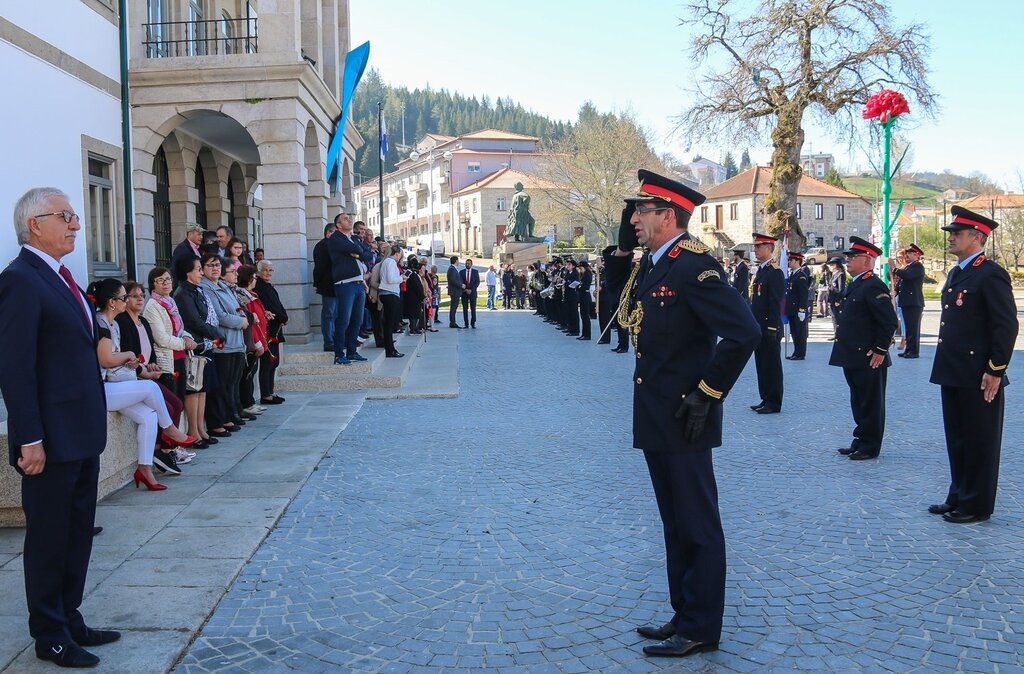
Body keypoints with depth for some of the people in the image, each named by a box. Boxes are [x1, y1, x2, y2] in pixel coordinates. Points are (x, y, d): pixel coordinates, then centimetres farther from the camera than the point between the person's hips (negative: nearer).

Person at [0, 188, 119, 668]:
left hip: (82, 435, 9)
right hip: (51, 439, -9)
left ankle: (70, 621, 32)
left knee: (78, 534, 18)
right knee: (48, 539, 6)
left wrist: (94, 423, 16)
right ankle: (50, 638, 21)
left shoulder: (59, 278, 14)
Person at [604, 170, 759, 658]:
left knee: (697, 525, 3)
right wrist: (622, 248, 13)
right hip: (655, 419, 9)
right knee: (675, 523, 18)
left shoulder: (694, 265, -16)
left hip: (683, 421, -9)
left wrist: (707, 394, -20)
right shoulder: (650, 265, 11)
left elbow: (743, 332, -24)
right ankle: (684, 615, 31)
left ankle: (701, 629, 16)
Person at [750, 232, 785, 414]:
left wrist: (772, 328, -20)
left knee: (771, 365, -1)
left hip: (769, 328, -9)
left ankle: (774, 403, 6)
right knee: (761, 364, 13)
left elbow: (775, 303, -19)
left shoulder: (774, 272, -14)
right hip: (759, 327, 9)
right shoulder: (761, 270, 14)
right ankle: (766, 399, 22)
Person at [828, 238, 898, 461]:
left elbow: (889, 321, -21)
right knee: (858, 402, 17)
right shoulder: (855, 285, 15)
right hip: (852, 357, 10)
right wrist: (841, 337, 17)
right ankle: (860, 441, 27)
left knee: (871, 404, 2)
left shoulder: (874, 286, -16)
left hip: (868, 359, -10)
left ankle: (870, 447, 10)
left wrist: (880, 350, -19)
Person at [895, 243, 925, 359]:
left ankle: (914, 351, -4)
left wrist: (895, 268, -18)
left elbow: (907, 275, -25)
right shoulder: (908, 266, 20)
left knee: (914, 328, -7)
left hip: (914, 302, -9)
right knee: (908, 328, 11)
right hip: (907, 302, 9)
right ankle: (908, 350, 15)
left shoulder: (918, 266, -9)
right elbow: (903, 279, 24)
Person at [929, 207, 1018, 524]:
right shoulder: (956, 273, 15)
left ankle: (977, 506, 12)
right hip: (953, 374, 9)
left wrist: (995, 370, -17)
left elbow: (1007, 326, -16)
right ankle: (959, 497, 28)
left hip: (978, 376, -9)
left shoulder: (991, 275, -13)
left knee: (979, 441, 3)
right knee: (957, 439, 16)